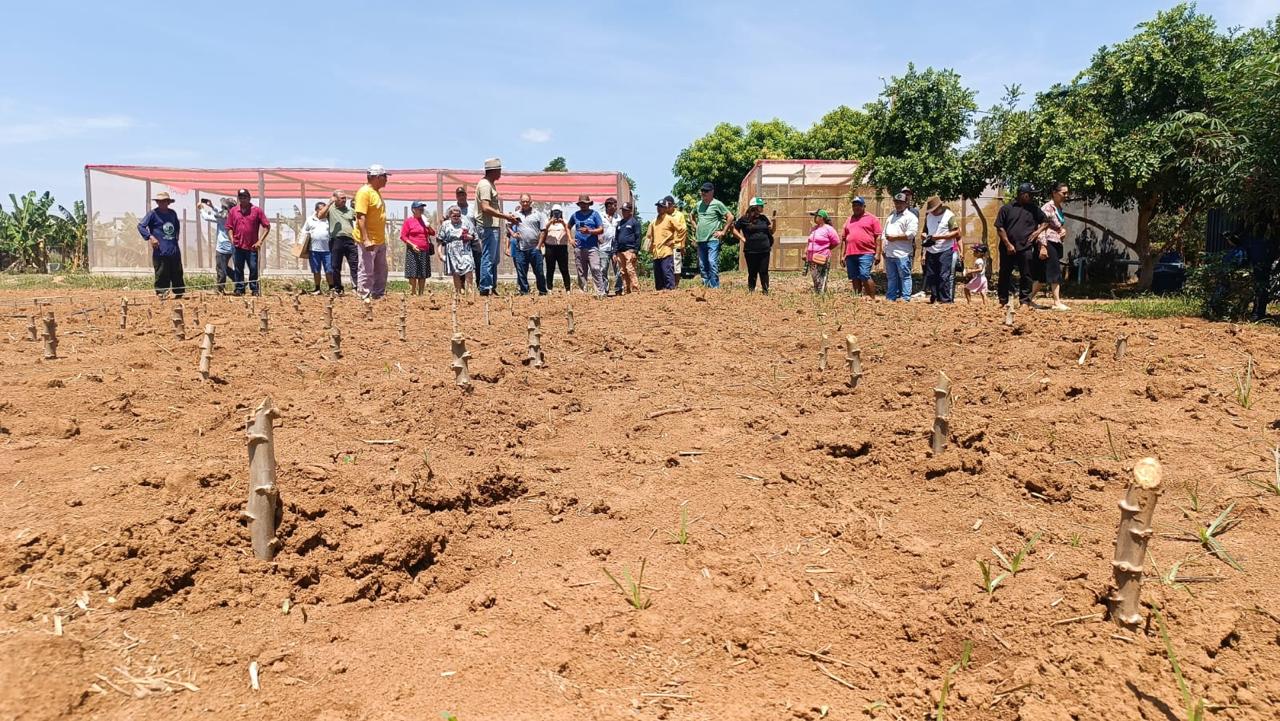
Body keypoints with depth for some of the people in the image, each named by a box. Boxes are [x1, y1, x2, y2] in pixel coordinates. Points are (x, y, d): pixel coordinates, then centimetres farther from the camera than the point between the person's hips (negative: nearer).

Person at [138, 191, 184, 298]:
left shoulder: (172, 213, 13)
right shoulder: (153, 214, -3)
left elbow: (177, 225, 33)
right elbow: (140, 226, -6)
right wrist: (150, 237, -17)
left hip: (174, 250, 5)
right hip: (161, 252, -5)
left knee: (177, 272, 10)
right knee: (161, 273, -4)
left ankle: (180, 292, 20)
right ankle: (161, 292, 4)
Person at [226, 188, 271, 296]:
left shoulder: (257, 210, 1)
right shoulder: (233, 211, 9)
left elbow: (267, 226, 1)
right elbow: (229, 227, 13)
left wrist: (260, 241, -5)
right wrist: (232, 240, 1)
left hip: (252, 247, -2)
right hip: (237, 246, 2)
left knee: (253, 269, -1)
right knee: (238, 269, 7)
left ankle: (254, 289, 9)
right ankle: (239, 289, 14)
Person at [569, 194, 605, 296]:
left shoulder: (594, 214, 4)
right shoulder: (575, 215, 13)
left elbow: (601, 229, -1)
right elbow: (568, 227, 28)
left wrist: (590, 231, -16)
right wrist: (571, 239, 13)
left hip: (592, 247, -3)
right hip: (579, 248, 3)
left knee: (595, 269, -14)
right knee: (581, 272, 7)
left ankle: (600, 292, -13)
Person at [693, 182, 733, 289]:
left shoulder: (717, 204, -4)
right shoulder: (698, 204, 13)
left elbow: (730, 217, -5)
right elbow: (692, 216, 32)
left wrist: (723, 231, -7)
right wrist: (695, 227, 18)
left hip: (713, 239, -6)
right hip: (700, 240, 6)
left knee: (712, 263, -15)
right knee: (702, 266, 9)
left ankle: (715, 287, -13)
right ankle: (705, 286, 16)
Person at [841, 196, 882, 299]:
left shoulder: (872, 218, 6)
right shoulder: (849, 220, 21)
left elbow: (878, 237, 0)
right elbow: (845, 239, 22)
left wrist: (877, 254, -8)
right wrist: (843, 255, 17)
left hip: (866, 253, -5)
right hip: (850, 254, 5)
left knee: (865, 276, -15)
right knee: (854, 278, 6)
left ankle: (872, 298, -7)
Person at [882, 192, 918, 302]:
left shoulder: (910, 217, -3)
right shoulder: (891, 215, 22)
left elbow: (911, 234, -15)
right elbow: (885, 232, 24)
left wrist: (895, 237, -13)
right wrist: (884, 248, 14)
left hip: (902, 253, -7)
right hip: (889, 253, 7)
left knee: (905, 276, -4)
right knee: (891, 277, 11)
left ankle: (905, 298, -2)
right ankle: (890, 298, 17)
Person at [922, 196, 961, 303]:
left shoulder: (949, 216, -6)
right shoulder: (928, 216, 13)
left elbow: (956, 233, -11)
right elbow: (925, 231, 24)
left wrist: (939, 237, -18)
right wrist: (925, 236, 0)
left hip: (945, 251, -6)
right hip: (930, 251, 7)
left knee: (944, 277, -8)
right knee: (930, 276, 8)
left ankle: (946, 299, -4)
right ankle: (934, 298, 17)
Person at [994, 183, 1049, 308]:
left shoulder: (1034, 208, 10)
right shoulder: (1006, 208, 2)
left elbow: (1045, 222, 17)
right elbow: (1000, 228, -1)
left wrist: (1037, 232, -1)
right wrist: (1008, 244, -8)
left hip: (1026, 249, 1)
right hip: (1008, 249, -1)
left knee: (1026, 276, 1)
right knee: (1004, 275, 6)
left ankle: (1025, 301, 6)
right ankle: (1003, 301, 15)